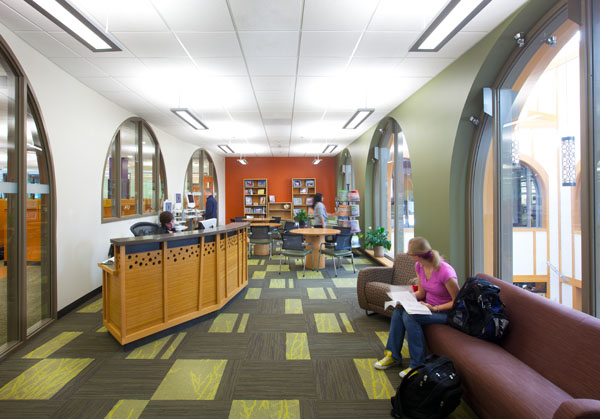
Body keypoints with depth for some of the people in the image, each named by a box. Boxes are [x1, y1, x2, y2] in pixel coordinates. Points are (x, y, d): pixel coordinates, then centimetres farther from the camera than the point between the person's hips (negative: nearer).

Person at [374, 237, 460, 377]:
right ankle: (393, 354, -2)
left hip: (446, 311, -7)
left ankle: (417, 364, -10)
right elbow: (421, 293, 5)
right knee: (398, 310, -16)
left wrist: (435, 308, -24)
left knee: (410, 316, -28)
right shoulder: (419, 266, -5)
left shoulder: (445, 272, -28)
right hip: (428, 305, 7)